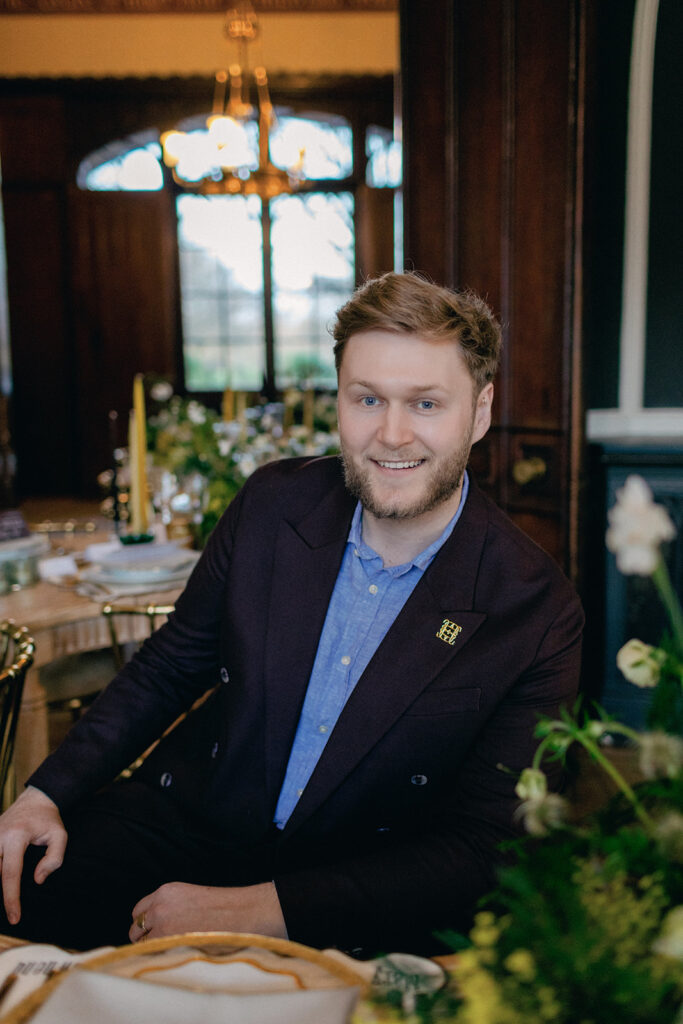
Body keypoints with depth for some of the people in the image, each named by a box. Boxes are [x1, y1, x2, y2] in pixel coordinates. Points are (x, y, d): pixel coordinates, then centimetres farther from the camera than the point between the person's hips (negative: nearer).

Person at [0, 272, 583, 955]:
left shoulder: (539, 616, -16)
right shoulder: (274, 502, -6)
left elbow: (476, 853, -15)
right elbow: (169, 666, 8)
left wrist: (256, 910, -23)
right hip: (185, 818, 3)